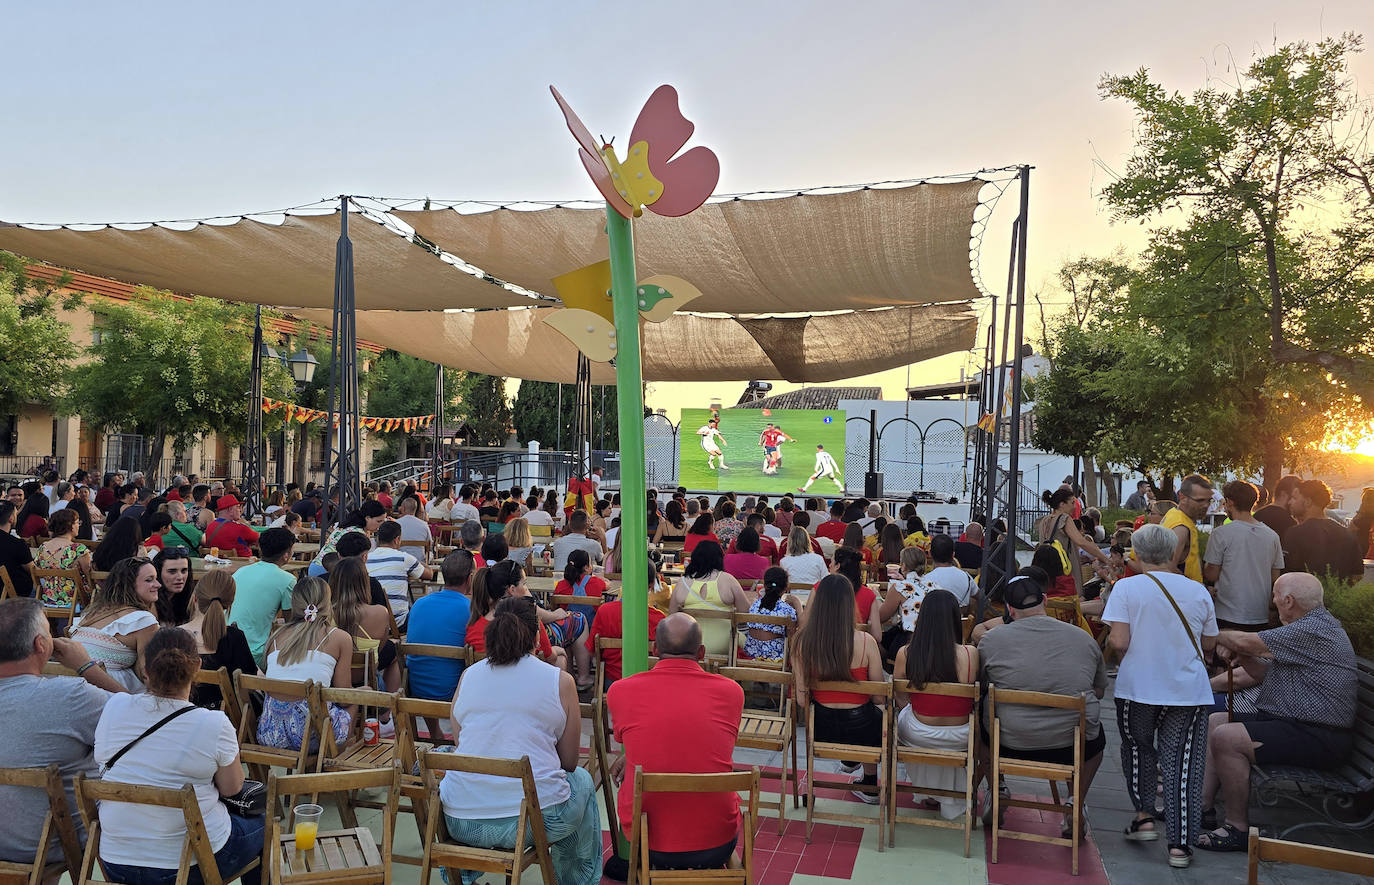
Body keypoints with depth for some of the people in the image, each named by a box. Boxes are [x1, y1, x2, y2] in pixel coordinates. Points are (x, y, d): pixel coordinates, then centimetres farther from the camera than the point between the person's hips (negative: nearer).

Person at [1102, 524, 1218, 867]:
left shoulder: (1126, 587, -7)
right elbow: (1209, 645, 12)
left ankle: (1144, 816, 23)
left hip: (1138, 687, -2)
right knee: (1182, 764, 6)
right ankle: (1180, 844, 8)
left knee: (1138, 750, 22)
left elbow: (1118, 642, -15)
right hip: (1189, 690, 2)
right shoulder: (1198, 591, 3)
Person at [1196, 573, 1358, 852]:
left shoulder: (1315, 630, -19)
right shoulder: (1311, 626, 17)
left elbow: (1246, 642, -20)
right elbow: (1268, 675, 19)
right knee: (1213, 722, 11)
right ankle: (1203, 806, 9)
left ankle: (1238, 828, -13)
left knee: (1225, 737, -25)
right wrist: (1240, 656, 0)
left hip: (1318, 740, -12)